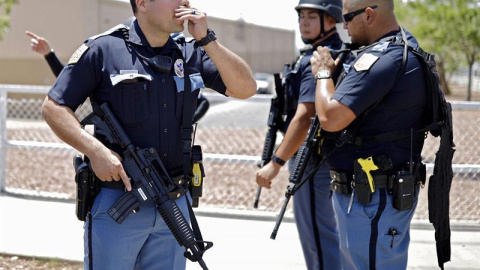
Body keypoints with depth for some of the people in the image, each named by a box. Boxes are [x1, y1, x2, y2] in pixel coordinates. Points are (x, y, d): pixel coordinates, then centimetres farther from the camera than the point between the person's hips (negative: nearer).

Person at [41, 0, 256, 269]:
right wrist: (96, 150, -19)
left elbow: (245, 88, -1)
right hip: (116, 202, -4)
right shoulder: (104, 50, -5)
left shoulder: (191, 53, 7)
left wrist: (207, 39, -8)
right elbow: (53, 107, -5)